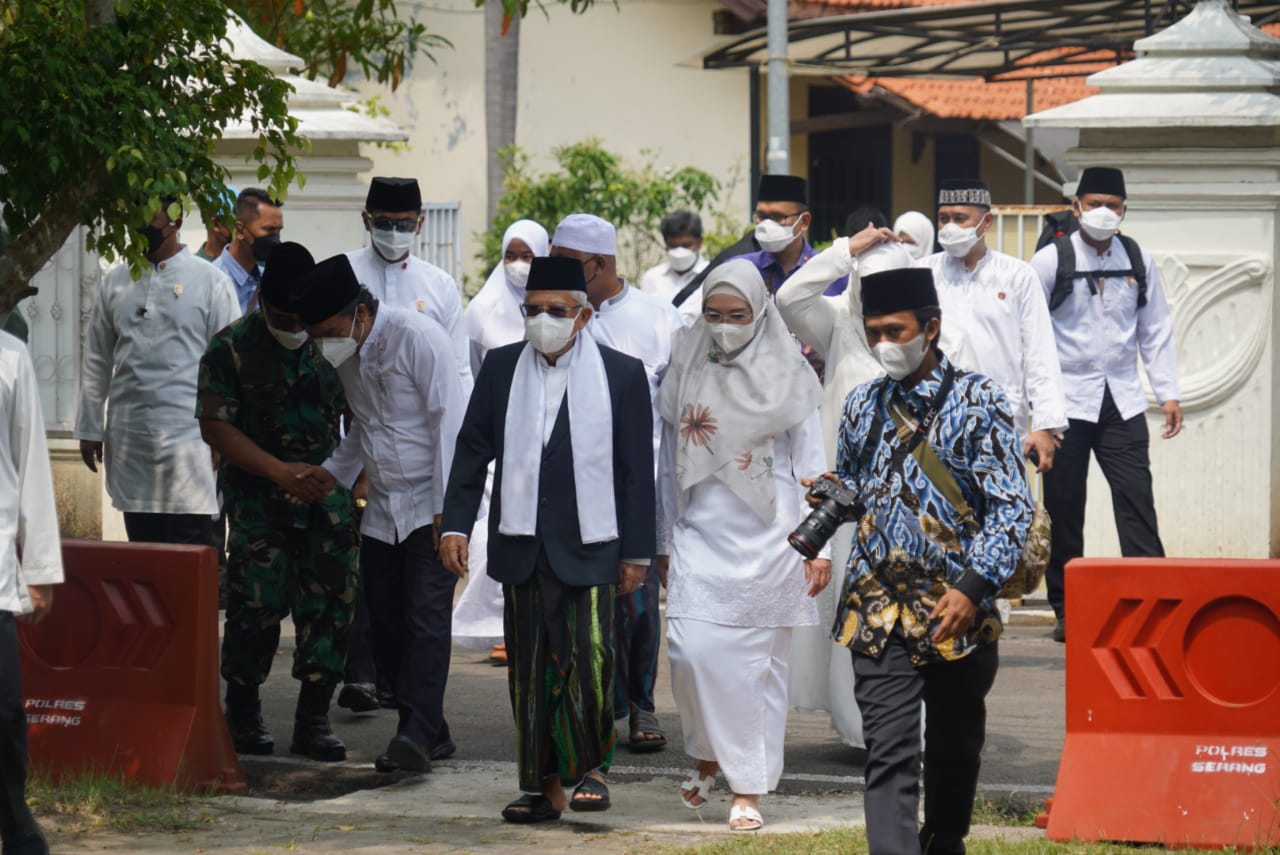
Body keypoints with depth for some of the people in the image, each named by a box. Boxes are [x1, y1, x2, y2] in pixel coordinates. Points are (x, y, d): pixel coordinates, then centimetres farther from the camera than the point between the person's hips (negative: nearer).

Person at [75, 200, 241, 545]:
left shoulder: (211, 282, 0)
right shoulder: (116, 283, 11)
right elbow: (97, 360, 14)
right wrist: (88, 427, 10)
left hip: (187, 436, -4)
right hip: (128, 438, 4)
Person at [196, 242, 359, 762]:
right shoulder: (232, 348, -4)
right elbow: (216, 427, -8)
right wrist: (281, 471, -15)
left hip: (327, 496, 3)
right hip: (259, 500, -3)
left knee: (332, 602, -4)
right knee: (259, 602, -9)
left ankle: (313, 718, 5)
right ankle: (243, 713, 9)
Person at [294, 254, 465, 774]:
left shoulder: (416, 337, -16)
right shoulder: (346, 355, 8)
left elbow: (449, 421, -17)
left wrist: (446, 508, -19)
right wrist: (335, 470, 5)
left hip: (431, 507, -8)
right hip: (382, 511, 8)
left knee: (426, 619, -15)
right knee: (387, 627, 5)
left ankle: (416, 735, -20)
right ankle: (430, 732, 14)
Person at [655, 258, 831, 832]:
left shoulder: (786, 376, 1)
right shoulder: (686, 375, 7)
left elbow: (810, 466, 3)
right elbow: (670, 466, 14)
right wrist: (663, 542, 13)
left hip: (766, 539, -2)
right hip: (700, 536, 2)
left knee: (759, 661, 0)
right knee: (693, 651, -9)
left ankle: (748, 789, 5)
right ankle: (709, 757, 16)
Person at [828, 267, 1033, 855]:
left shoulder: (978, 402, -4)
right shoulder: (863, 407, 9)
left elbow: (1012, 508, -8)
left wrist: (972, 587, -19)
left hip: (957, 609, -2)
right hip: (880, 607, 2)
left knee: (956, 744, 15)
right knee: (889, 753, -11)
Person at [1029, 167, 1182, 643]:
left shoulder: (1138, 263, 7)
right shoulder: (1052, 261, -3)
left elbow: (1156, 331, 11)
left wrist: (1168, 393, 5)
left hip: (1122, 402, 2)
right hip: (1066, 402, -2)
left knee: (1136, 501, -7)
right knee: (1064, 508, 3)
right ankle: (1067, 612, 12)